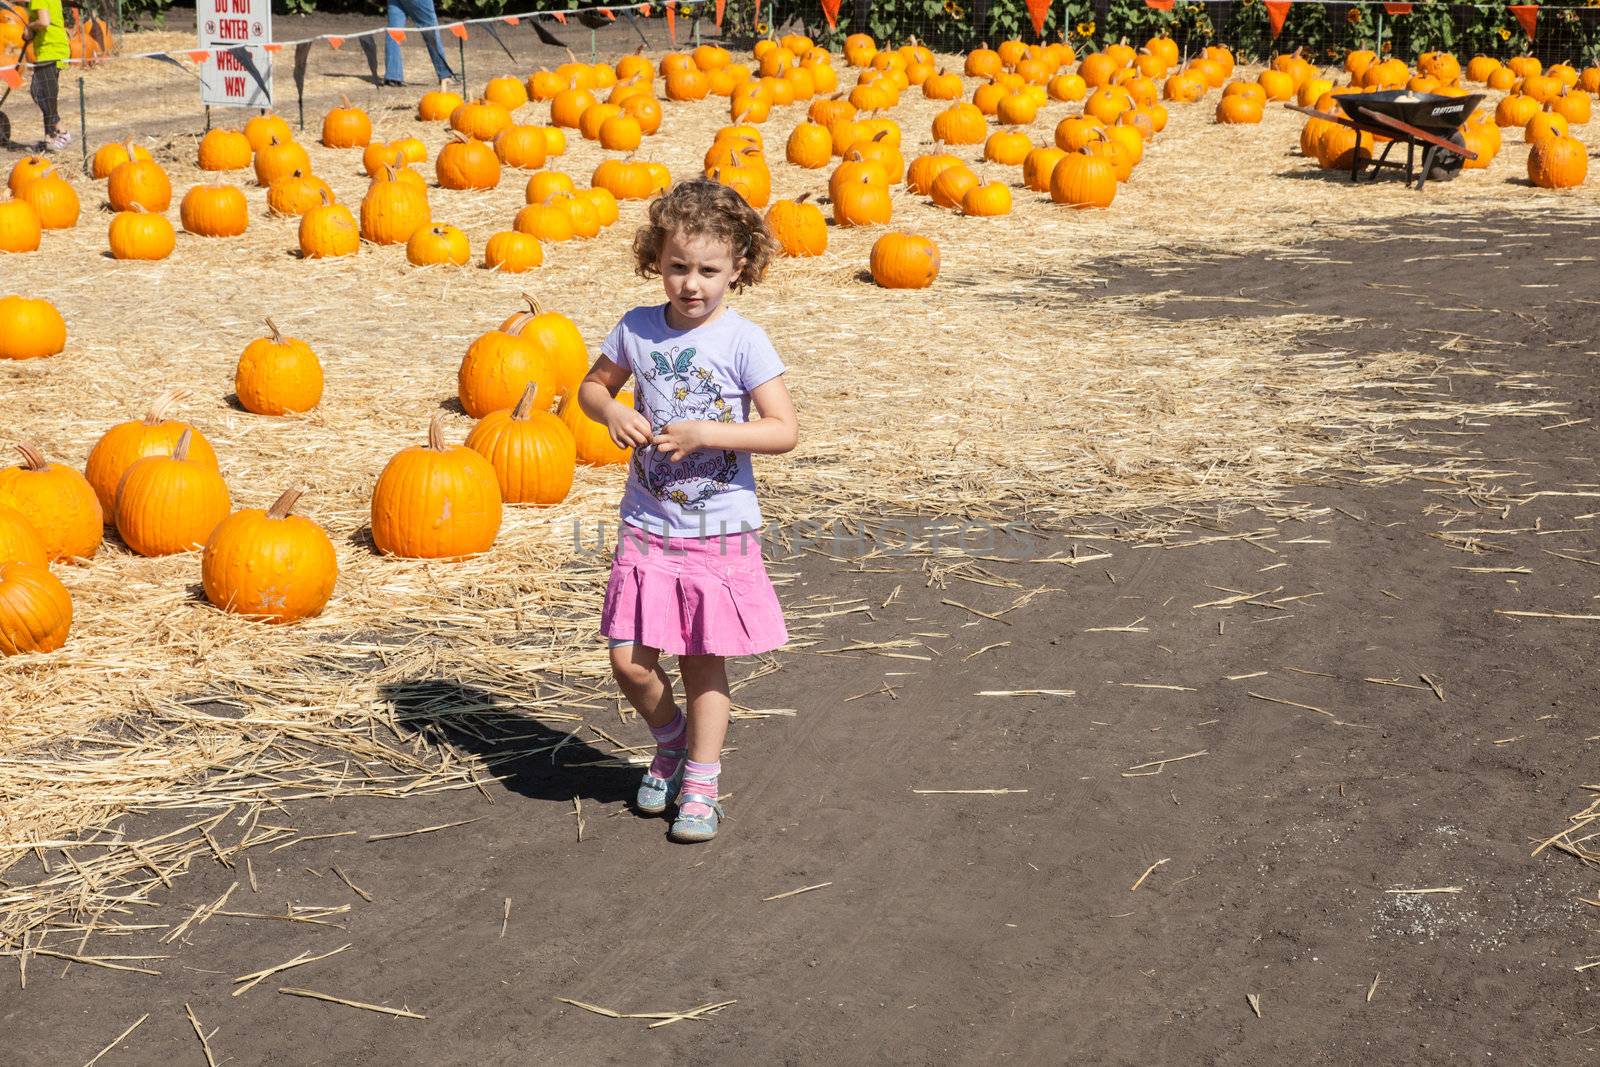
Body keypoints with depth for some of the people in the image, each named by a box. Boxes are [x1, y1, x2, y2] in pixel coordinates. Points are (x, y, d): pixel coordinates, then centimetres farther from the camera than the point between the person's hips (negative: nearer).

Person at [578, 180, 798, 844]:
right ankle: (672, 741, 32)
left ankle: (700, 785, 24)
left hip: (719, 533, -3)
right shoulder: (638, 329, -1)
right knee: (630, 662, 1)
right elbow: (593, 386, 15)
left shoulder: (743, 341, -12)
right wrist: (612, 412, -7)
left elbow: (785, 431, -16)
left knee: (703, 661, 8)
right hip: (647, 528, 3)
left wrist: (706, 433, -24)